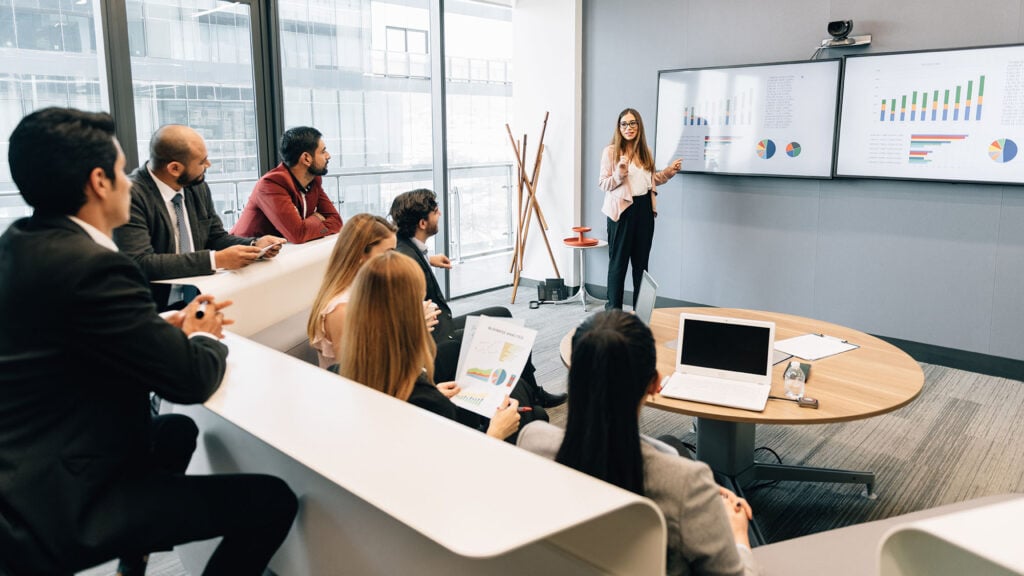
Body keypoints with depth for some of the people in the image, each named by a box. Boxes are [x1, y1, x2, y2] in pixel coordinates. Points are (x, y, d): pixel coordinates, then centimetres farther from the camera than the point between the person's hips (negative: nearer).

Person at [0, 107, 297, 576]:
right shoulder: (90, 265, -26)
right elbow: (191, 379, -21)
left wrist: (170, 327, 1)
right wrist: (204, 338, 0)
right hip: (57, 507, -10)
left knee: (178, 431, 31)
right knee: (274, 500, -10)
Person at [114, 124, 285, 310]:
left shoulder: (198, 187, 3)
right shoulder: (131, 195, -16)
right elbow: (140, 263, -23)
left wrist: (255, 245, -5)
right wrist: (216, 260, -26)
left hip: (199, 300, 7)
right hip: (157, 309, -7)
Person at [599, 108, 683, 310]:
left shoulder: (646, 152, 11)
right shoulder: (611, 151, -5)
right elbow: (603, 184, -7)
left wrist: (669, 171, 9)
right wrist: (620, 173, -24)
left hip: (644, 210, 5)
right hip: (622, 210, -5)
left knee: (641, 261, 10)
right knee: (618, 261, 2)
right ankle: (613, 308, 13)